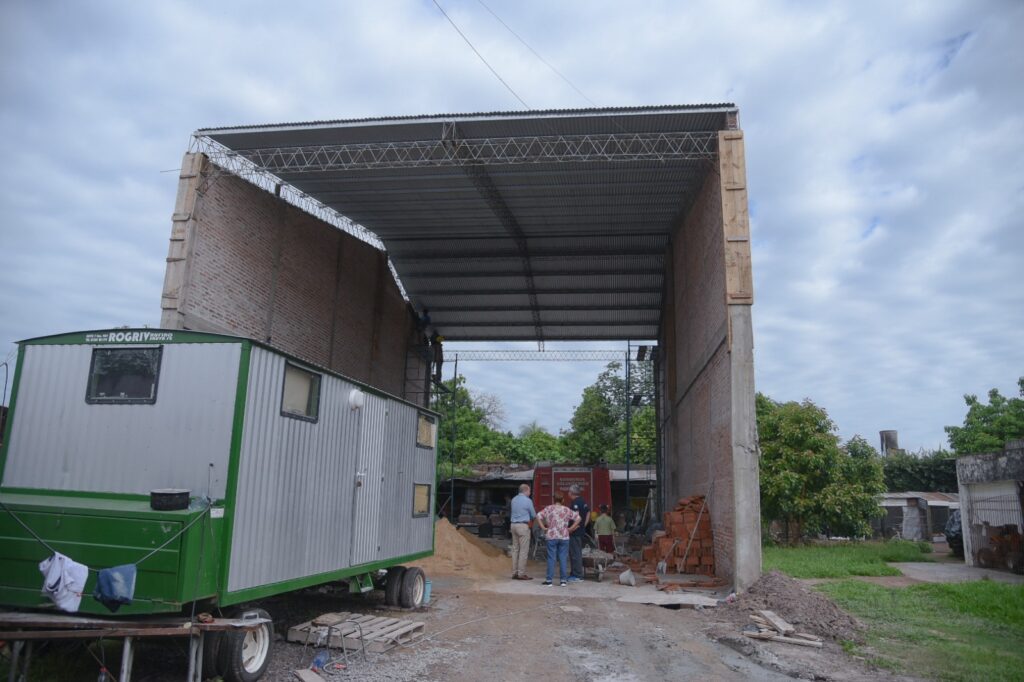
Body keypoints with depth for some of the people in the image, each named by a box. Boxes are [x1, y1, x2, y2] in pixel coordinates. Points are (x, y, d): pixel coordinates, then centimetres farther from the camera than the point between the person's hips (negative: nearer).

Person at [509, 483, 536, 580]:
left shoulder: (514, 499, 10)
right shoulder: (528, 500, -9)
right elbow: (533, 515, 0)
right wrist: (534, 516, 22)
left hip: (513, 525, 7)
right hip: (523, 526, -7)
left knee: (515, 549, 11)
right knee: (524, 550, -2)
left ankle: (514, 573, 13)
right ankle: (521, 574, -2)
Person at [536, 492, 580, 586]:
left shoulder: (548, 508, 0)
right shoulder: (566, 510, 4)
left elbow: (538, 516, -9)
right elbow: (578, 518, 1)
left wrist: (543, 527, -3)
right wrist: (571, 528, 4)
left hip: (551, 537, -1)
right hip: (564, 537, 1)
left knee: (551, 558, 2)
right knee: (563, 558, 6)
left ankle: (549, 580, 5)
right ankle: (563, 580, 8)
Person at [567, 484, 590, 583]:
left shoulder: (575, 502, -15)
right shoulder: (583, 501, 13)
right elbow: (588, 514, 17)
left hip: (575, 531, -10)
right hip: (582, 530, 10)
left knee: (575, 553, -4)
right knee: (578, 552, 16)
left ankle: (577, 575, -2)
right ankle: (579, 574, 22)